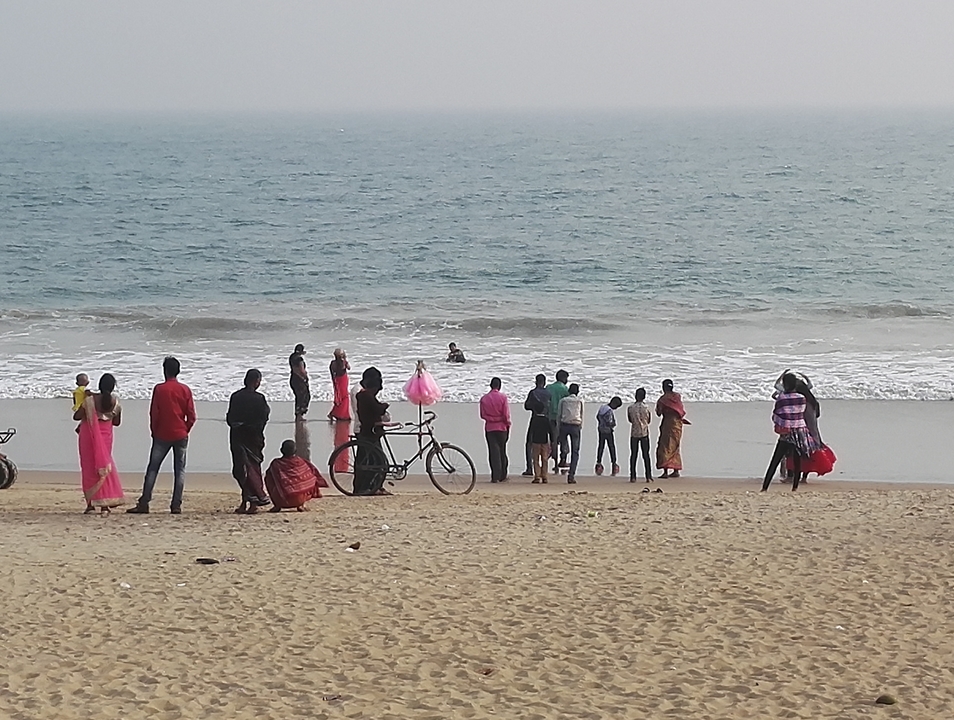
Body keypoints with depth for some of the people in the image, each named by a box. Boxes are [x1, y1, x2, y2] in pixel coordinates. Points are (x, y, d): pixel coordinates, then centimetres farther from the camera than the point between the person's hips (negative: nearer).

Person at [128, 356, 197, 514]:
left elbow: (154, 413, -5)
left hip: (162, 435, -1)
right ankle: (176, 505, -1)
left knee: (152, 468, 5)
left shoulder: (159, 389, -5)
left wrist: (154, 432, 8)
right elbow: (191, 416, -2)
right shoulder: (185, 390, 0)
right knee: (179, 470, 5)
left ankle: (144, 503, 2)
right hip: (181, 435, 1)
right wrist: (185, 430, 12)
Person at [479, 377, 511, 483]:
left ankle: (495, 477, -8)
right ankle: (503, 476, 16)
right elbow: (506, 414, -8)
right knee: (502, 451, 11)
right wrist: (508, 424, 7)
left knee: (493, 452, 0)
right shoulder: (503, 397, -7)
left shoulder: (484, 399, -2)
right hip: (502, 427, -1)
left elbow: (482, 415, 1)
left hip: (489, 428, 1)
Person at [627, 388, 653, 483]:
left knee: (633, 455, 6)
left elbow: (630, 420, 8)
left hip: (634, 433, 0)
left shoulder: (630, 408, -5)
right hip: (644, 433, 0)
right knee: (646, 455, 6)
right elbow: (649, 421, 5)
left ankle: (633, 476, 2)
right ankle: (648, 476, 3)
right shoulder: (646, 408, -7)